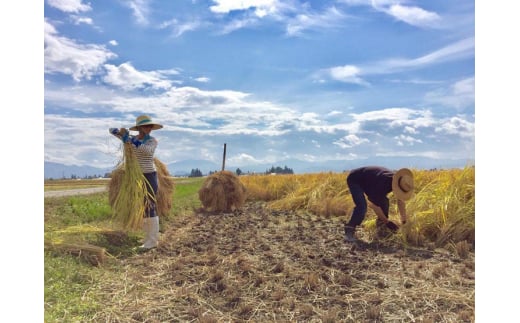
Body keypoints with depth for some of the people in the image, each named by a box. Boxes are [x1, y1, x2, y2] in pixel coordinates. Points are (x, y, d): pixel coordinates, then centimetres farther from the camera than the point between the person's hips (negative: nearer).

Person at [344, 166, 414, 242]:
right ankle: (349, 231, -14)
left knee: (384, 201, 0)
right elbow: (374, 205, -29)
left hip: (368, 181, 8)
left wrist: (404, 222, -4)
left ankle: (382, 227, 16)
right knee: (361, 206, -25)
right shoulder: (382, 183, -38)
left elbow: (400, 201, -3)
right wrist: (387, 222, -20)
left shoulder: (398, 180, -17)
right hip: (354, 180, -8)